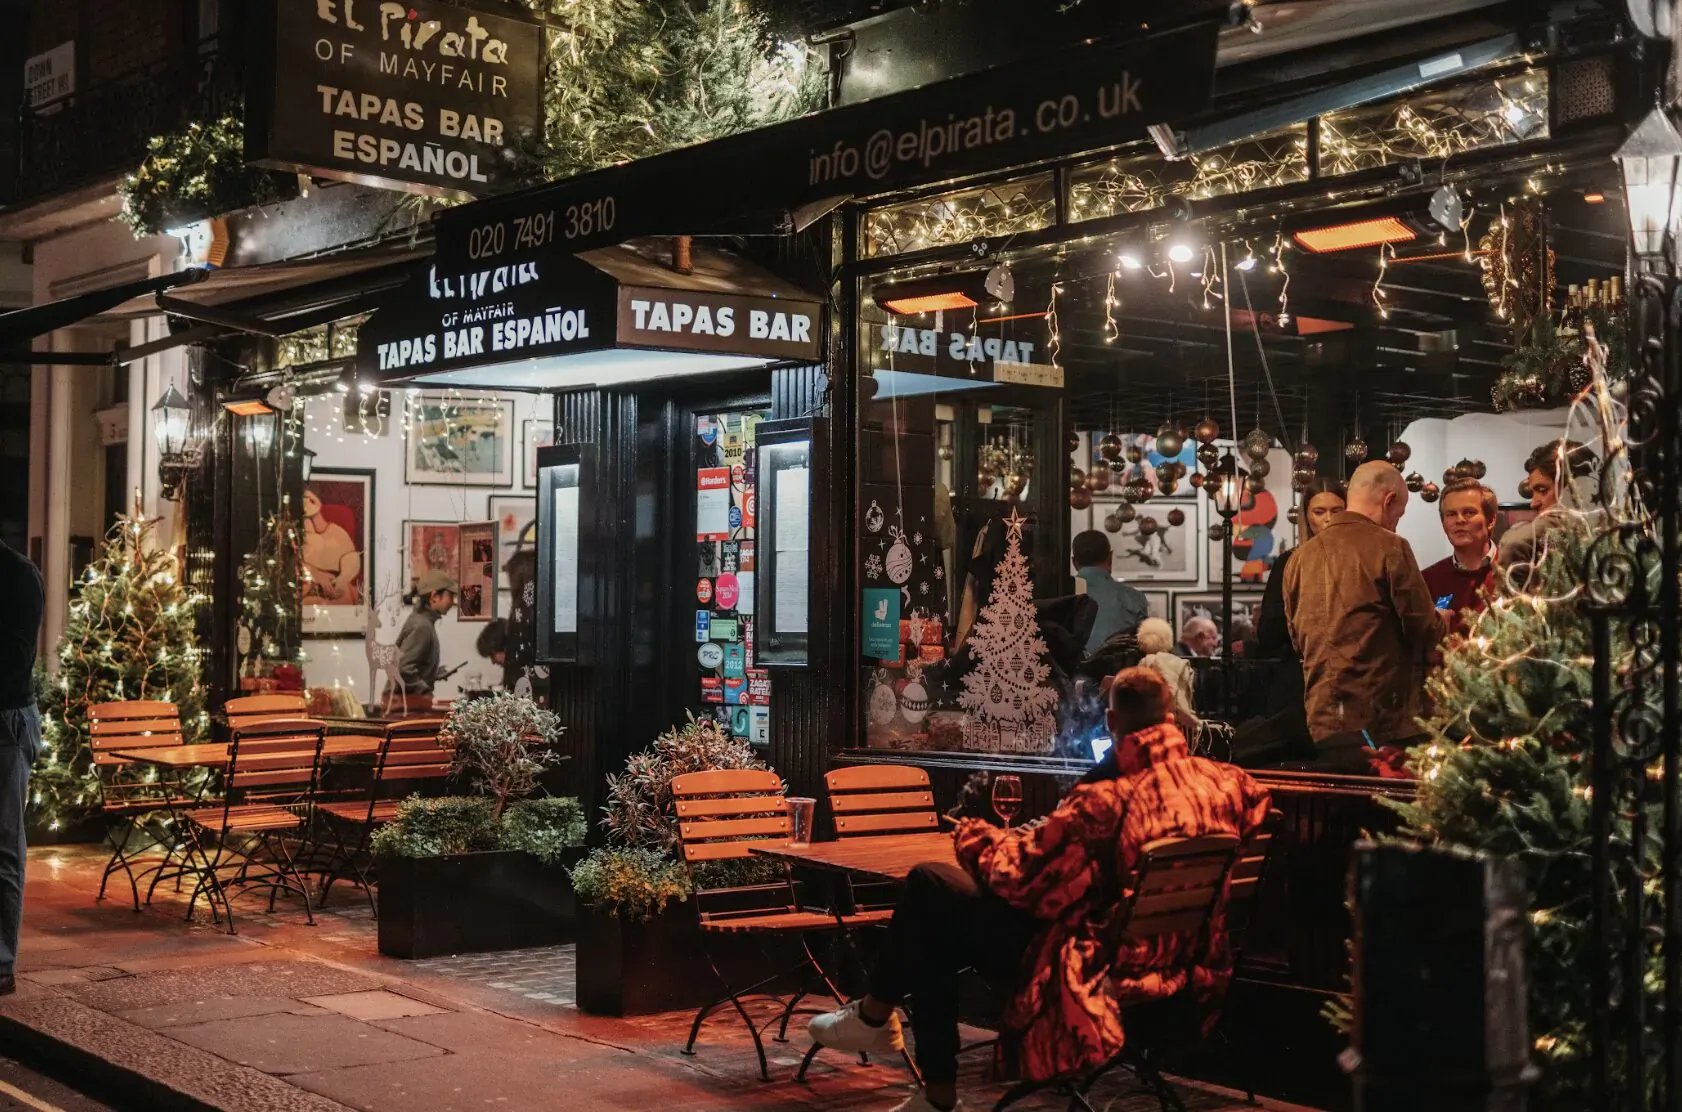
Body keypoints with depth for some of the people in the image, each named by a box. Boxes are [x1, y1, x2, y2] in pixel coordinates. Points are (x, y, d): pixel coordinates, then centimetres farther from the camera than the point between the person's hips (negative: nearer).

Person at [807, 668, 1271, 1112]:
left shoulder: (1105, 803, -27)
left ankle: (873, 1015, 27)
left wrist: (972, 832, 3)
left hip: (1094, 977, -8)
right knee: (941, 934, 20)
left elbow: (1017, 875, -18)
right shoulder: (1232, 784, -8)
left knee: (928, 888, 5)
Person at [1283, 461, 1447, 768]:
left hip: (1321, 723, 6)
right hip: (1381, 724, -6)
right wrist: (1441, 620, 15)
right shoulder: (1388, 547, -9)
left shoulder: (1301, 556, 9)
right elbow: (1427, 633, -6)